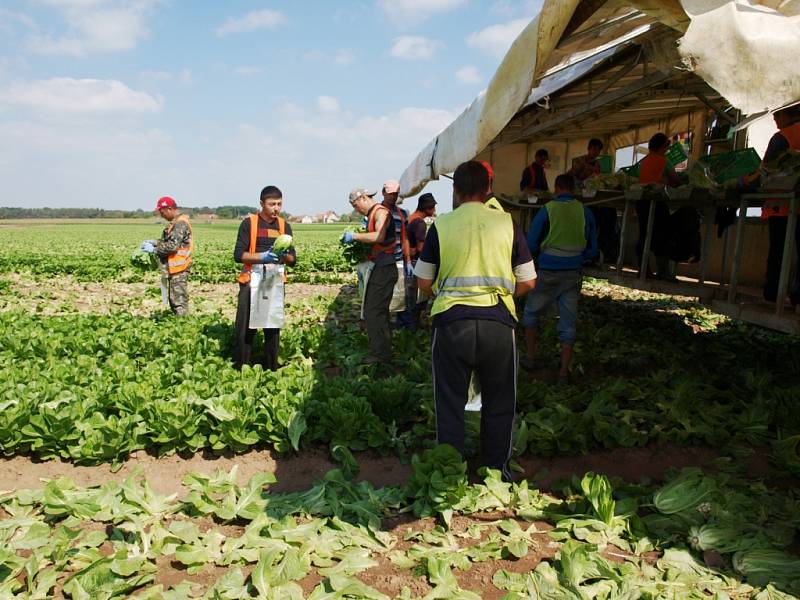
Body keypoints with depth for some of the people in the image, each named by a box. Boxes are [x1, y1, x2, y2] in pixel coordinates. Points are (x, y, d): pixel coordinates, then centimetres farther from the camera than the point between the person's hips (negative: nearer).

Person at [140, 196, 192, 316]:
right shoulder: (175, 223, 17)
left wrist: (154, 249, -14)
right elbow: (168, 241, 24)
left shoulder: (181, 224, -16)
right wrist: (155, 242, 9)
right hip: (174, 269, 11)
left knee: (179, 301, -7)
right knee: (173, 299, 15)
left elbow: (172, 245, -22)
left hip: (179, 270, -11)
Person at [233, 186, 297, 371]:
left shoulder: (285, 226, 9)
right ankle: (241, 369, 9)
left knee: (273, 328, 7)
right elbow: (238, 255, -8)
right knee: (245, 328, -2)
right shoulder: (249, 223, -2)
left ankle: (271, 369, 17)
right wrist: (262, 256, -23)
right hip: (251, 282, -3)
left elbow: (293, 259, 9)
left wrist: (283, 255, -14)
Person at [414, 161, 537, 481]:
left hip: (451, 322, 0)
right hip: (498, 323, 1)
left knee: (450, 403, 13)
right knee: (498, 403, 17)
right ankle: (496, 470, 28)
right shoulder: (507, 224, 0)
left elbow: (424, 282, 4)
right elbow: (527, 282, 2)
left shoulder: (440, 226, -2)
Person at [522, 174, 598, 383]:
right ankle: (564, 372, 9)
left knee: (531, 313, 17)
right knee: (568, 322, 7)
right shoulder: (585, 212, 2)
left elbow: (531, 244, -4)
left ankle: (530, 358, 19)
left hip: (549, 271, -3)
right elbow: (592, 249, 7)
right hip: (574, 272, 3)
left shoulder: (547, 210, -7)